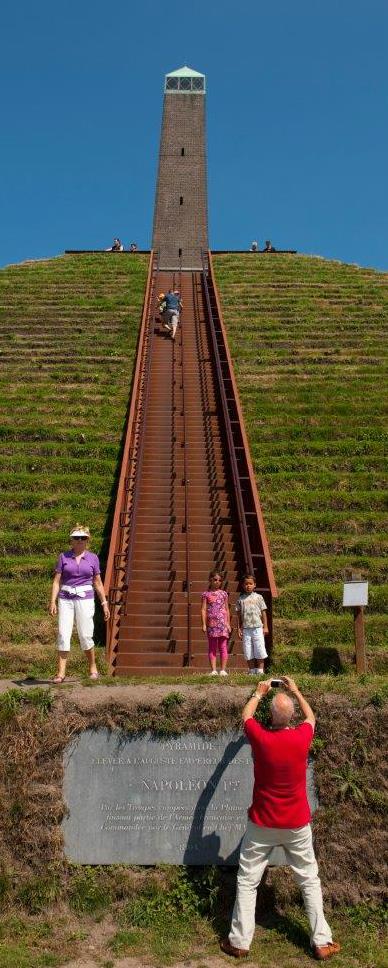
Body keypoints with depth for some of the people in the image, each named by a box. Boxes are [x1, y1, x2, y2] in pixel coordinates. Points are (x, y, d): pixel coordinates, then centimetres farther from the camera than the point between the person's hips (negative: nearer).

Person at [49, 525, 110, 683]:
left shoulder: (93, 558, 5)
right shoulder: (63, 557, 3)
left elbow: (98, 582, 9)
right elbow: (57, 581, 1)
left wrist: (104, 604, 5)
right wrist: (53, 601, -10)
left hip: (85, 600, 0)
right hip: (65, 600, 1)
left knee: (85, 636, -3)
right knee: (63, 635, -6)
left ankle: (92, 667, 19)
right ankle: (61, 673, -2)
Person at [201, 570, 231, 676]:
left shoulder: (223, 593, 10)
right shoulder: (206, 594, 5)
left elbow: (227, 609, 12)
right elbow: (203, 609, 3)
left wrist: (228, 623, 7)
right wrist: (204, 624, -4)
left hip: (222, 622, 1)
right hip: (211, 623, -1)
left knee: (223, 647, 1)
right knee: (212, 647, 2)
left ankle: (223, 670, 4)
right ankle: (213, 670, 4)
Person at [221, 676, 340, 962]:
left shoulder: (260, 738, -20)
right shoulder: (302, 738, -17)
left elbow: (246, 715, 4)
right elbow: (311, 716, 9)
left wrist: (259, 693, 19)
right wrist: (295, 691, 20)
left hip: (263, 823, -1)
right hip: (298, 823, 1)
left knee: (247, 882, 12)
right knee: (310, 881, 16)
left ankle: (240, 941, 17)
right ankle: (322, 942, 22)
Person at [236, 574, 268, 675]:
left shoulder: (258, 597, 4)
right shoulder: (241, 599, 7)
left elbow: (263, 612, 6)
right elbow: (239, 615, 9)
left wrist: (265, 627, 2)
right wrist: (239, 629, 5)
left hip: (257, 628, -2)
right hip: (246, 629, 2)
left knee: (259, 650, -3)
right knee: (248, 652, 4)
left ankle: (260, 670, 6)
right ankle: (252, 671, 13)